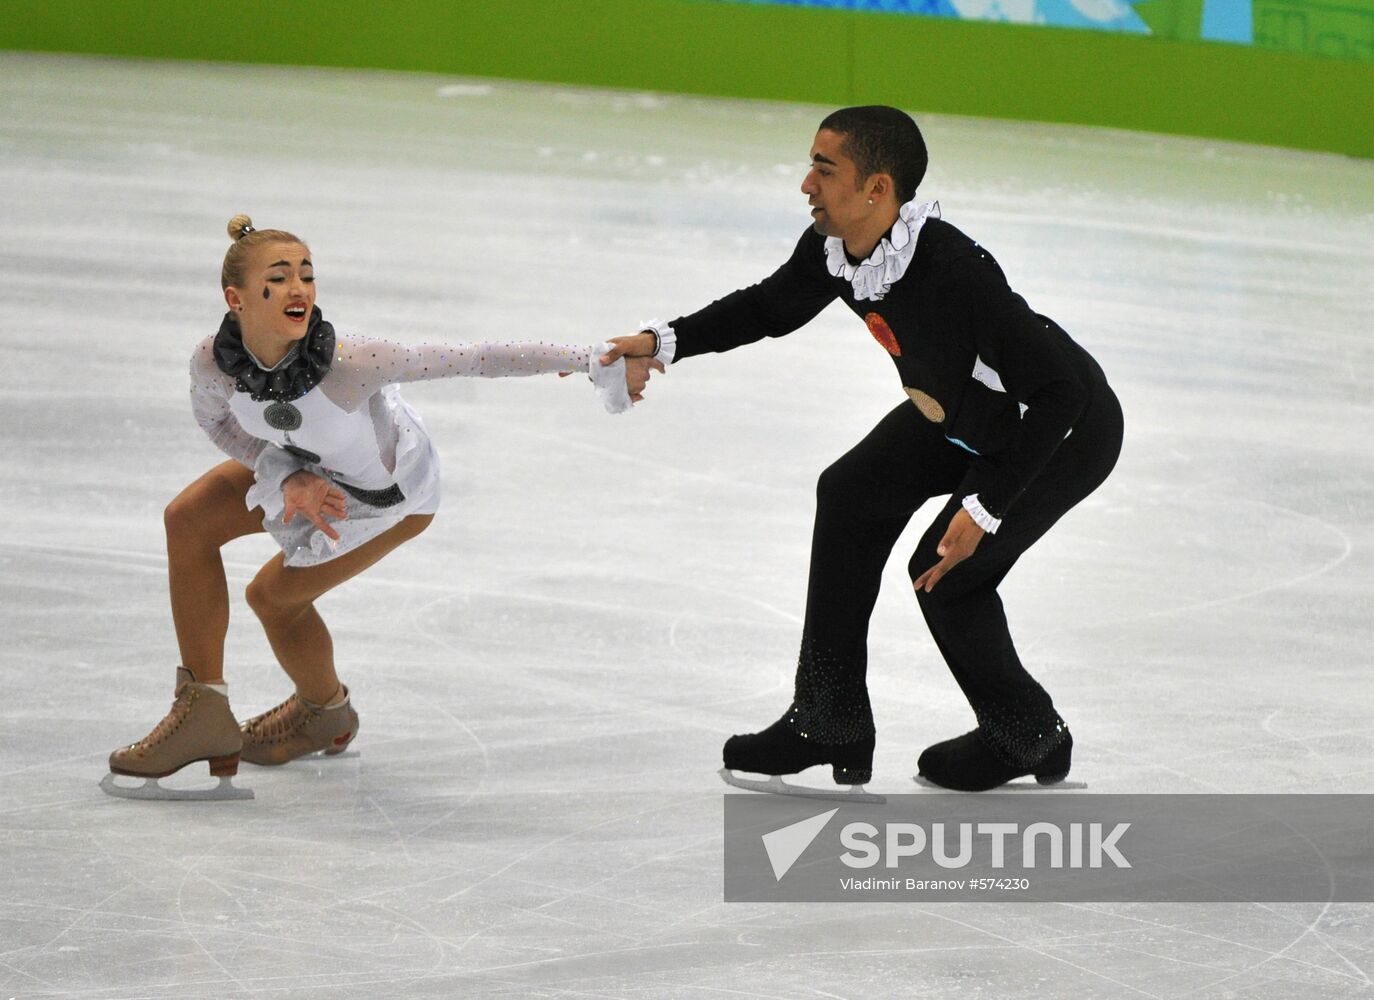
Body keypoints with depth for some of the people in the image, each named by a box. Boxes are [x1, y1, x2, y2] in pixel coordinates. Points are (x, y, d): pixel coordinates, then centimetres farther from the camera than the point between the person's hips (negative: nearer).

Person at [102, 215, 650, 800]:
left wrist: (593, 362, -42)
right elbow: (216, 421, -5)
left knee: (275, 596, 2)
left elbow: (475, 360, -42)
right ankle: (204, 709, 5)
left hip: (389, 492, -4)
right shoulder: (214, 363, -30)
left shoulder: (345, 364, -44)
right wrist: (289, 480, -18)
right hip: (302, 462, 5)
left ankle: (328, 714, 37)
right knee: (189, 520, -6)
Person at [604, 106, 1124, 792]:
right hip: (961, 411, 9)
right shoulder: (835, 248, -15)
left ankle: (1030, 738, 13)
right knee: (852, 495, 6)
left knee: (948, 572, -12)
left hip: (1070, 427, -9)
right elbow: (772, 307, 8)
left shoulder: (952, 271, -39)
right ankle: (831, 724, 15)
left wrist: (985, 508, -33)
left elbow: (1059, 391, -36)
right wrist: (666, 342, -5)